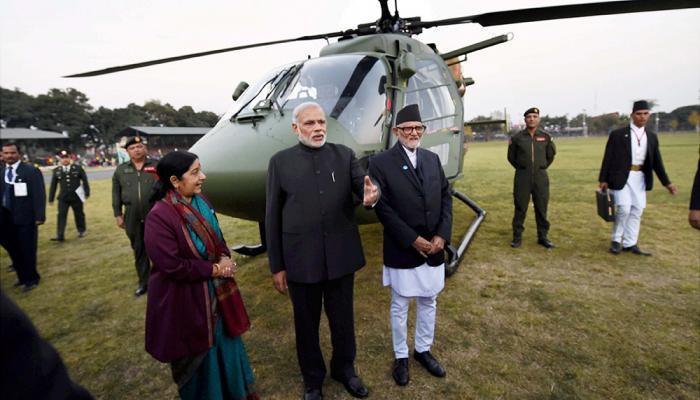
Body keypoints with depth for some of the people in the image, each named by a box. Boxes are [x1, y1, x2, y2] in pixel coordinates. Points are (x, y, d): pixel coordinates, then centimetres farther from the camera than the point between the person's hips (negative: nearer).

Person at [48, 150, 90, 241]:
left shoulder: (78, 168, -1)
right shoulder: (56, 171, 4)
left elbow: (85, 180, 4)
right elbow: (53, 185, 7)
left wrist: (87, 193, 3)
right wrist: (51, 199, 7)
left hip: (76, 197, -1)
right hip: (63, 198, 1)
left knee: (79, 215, 10)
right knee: (61, 215, -5)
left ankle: (81, 231, 29)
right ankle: (59, 235, -3)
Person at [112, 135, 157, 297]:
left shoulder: (157, 165, 0)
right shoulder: (121, 170, 8)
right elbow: (116, 194, 11)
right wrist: (118, 214, 7)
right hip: (132, 217, 3)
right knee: (139, 250, 12)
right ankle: (144, 282, 25)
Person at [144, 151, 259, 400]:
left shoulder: (200, 201, -1)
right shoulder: (159, 216, -24)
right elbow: (171, 266, -24)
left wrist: (225, 258, -11)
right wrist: (214, 269, -18)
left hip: (216, 292, 7)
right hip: (185, 300, -7)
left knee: (226, 344, 22)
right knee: (197, 355, 15)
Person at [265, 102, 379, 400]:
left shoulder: (344, 155, 1)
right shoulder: (280, 162, -3)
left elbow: (363, 185, -10)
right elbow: (272, 218, -2)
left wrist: (371, 196, -36)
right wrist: (276, 266, -1)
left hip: (341, 256, 2)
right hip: (301, 260, -1)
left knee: (343, 319, 20)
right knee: (307, 324, 18)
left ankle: (344, 369, 48)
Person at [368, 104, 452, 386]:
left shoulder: (433, 159, 6)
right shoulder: (381, 163, -10)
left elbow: (446, 196, 5)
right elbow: (382, 208, -15)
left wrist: (442, 235, -8)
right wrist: (414, 240, -17)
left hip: (434, 248, 5)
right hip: (402, 251, -5)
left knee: (428, 302, 19)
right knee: (400, 307, 12)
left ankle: (423, 350, 40)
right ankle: (401, 356, 33)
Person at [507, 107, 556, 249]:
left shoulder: (545, 137, 5)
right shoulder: (517, 138, 0)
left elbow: (551, 154, 18)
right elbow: (511, 157, 11)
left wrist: (542, 167, 15)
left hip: (540, 176, 2)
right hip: (522, 177, -1)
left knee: (541, 208, 6)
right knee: (520, 208, 1)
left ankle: (543, 236, 18)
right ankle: (517, 237, 11)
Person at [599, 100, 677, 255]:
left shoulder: (652, 137, 11)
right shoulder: (618, 134, -4)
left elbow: (657, 161, 14)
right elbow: (608, 158, -4)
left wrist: (666, 182, 10)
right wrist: (603, 179, -8)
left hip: (640, 178, 5)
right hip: (621, 177, -5)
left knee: (636, 211, 7)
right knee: (624, 208, -11)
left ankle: (630, 244, 16)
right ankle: (616, 240, 8)